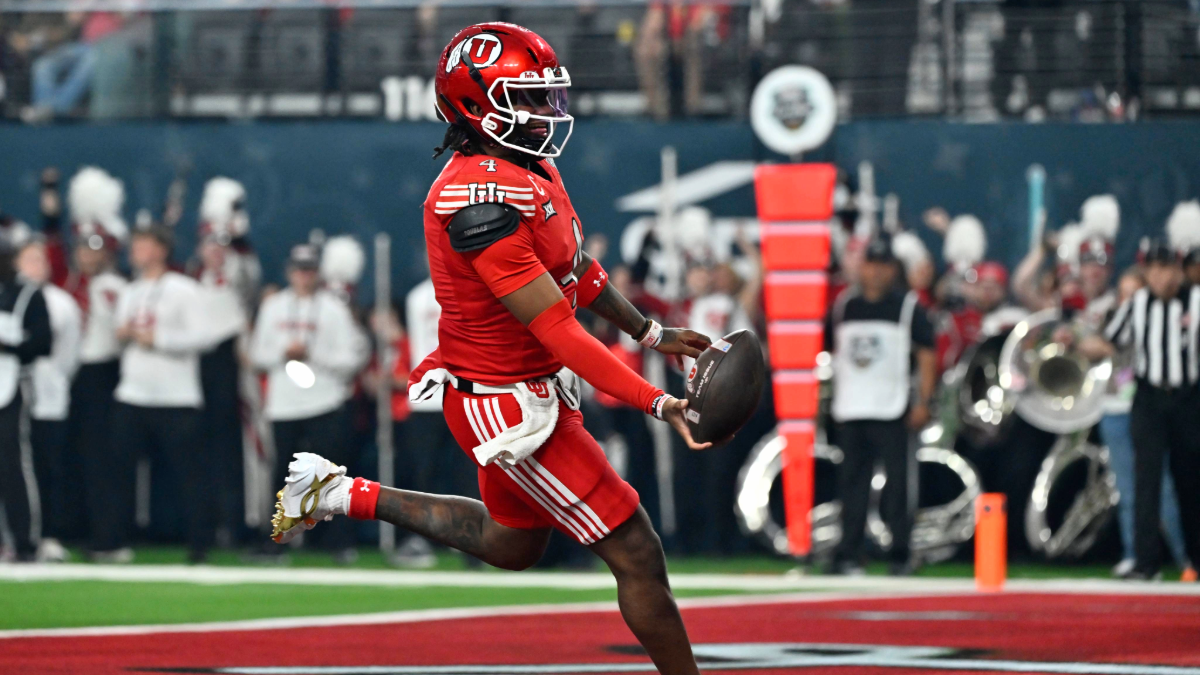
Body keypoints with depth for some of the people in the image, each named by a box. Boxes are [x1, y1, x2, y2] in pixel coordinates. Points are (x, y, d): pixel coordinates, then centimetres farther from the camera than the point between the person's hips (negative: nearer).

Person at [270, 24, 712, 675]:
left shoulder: (533, 170, 4)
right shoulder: (482, 199, -27)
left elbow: (578, 269, 21)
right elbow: (555, 329, -29)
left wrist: (649, 332, 30)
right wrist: (654, 402, -31)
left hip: (540, 388, 10)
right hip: (507, 407, -10)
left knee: (511, 542, 30)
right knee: (637, 555, -5)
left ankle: (344, 495, 34)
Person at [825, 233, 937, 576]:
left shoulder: (907, 306, 3)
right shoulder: (844, 306, 14)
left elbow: (927, 354, 1)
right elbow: (826, 347, 20)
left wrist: (923, 402, -7)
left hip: (891, 410, -3)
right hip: (850, 411, 4)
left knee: (897, 481, -6)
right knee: (851, 483, 3)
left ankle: (900, 555, -1)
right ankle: (849, 556, 5)